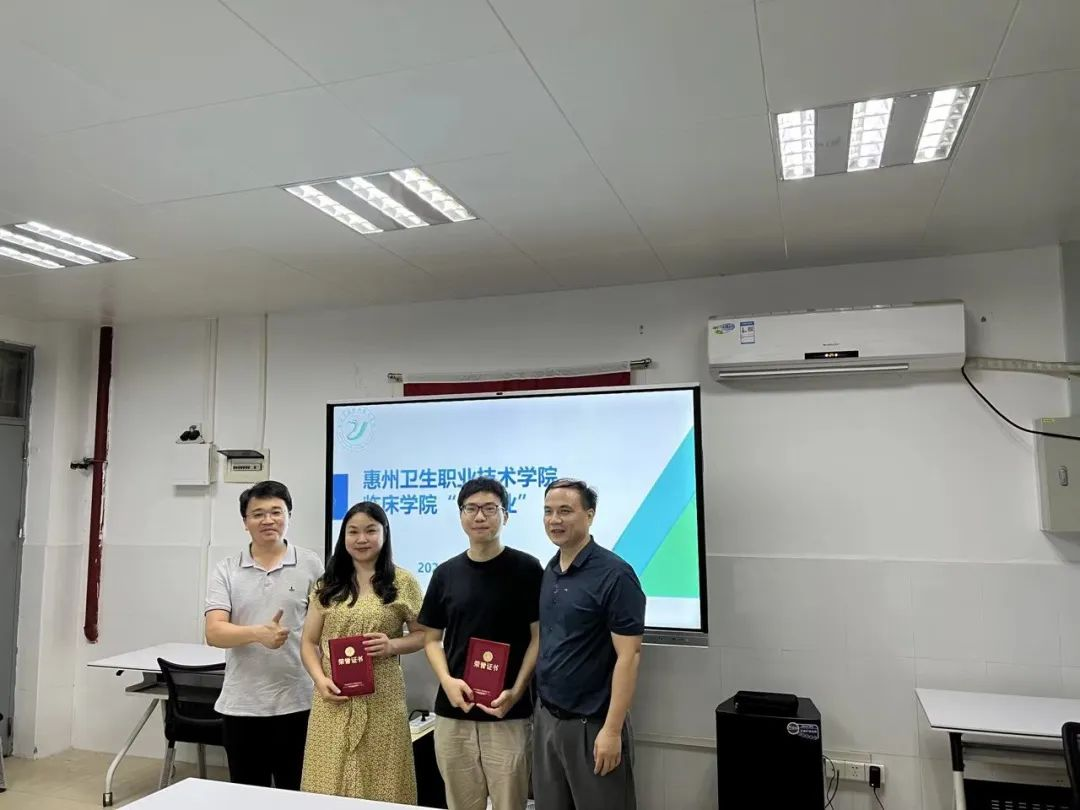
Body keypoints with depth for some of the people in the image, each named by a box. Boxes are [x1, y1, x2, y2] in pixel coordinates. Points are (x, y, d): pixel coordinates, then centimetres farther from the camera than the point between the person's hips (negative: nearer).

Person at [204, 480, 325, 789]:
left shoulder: (311, 564, -1)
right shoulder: (226, 570, 2)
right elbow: (214, 632, -9)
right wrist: (258, 633, -27)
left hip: (297, 702, -1)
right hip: (241, 705, 2)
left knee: (297, 794, 9)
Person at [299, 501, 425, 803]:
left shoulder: (403, 582, 0)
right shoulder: (327, 585, 9)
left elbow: (423, 635, 5)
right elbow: (309, 642, 10)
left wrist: (393, 645, -13)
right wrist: (320, 679, -6)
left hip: (381, 699, -2)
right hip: (334, 700, 3)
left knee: (378, 786, 2)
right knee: (329, 784, 7)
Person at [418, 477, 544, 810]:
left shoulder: (526, 568, -4)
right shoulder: (446, 573, 6)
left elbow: (539, 637, -3)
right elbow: (432, 639, 10)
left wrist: (516, 691, -14)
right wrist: (447, 681, -8)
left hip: (508, 714, -3)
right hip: (452, 712, 3)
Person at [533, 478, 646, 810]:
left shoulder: (614, 575, -15)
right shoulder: (549, 571, 6)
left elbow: (628, 656, -17)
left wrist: (611, 729, -19)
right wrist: (541, 711, 9)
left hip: (591, 723, -6)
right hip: (546, 717, 7)